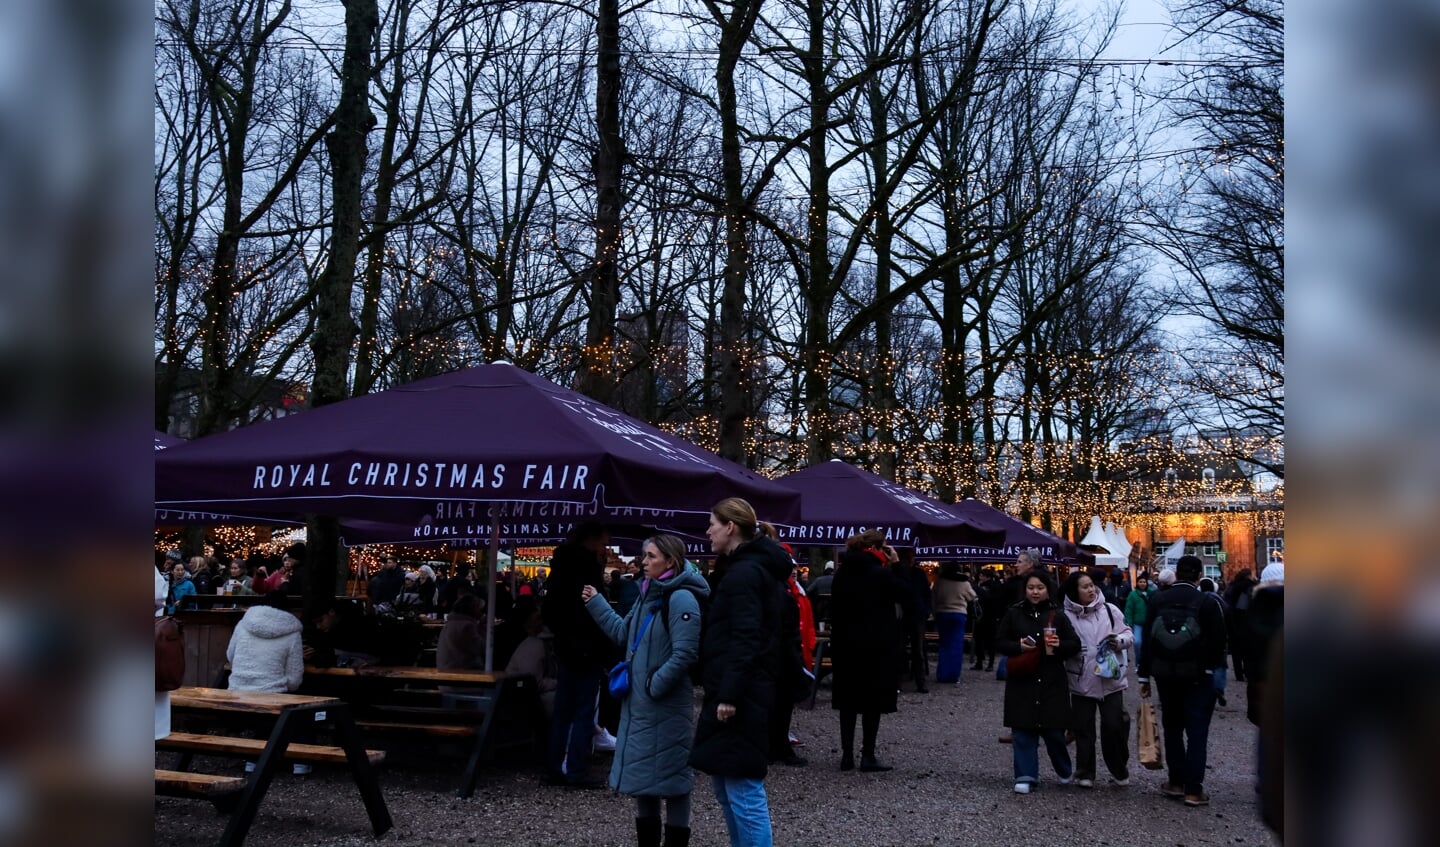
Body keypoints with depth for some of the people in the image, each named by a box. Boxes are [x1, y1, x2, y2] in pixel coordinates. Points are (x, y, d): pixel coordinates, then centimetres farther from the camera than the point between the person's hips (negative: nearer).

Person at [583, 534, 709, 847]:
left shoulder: (681, 598, -18)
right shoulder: (647, 594, 11)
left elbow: (684, 654, -23)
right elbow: (623, 634, 14)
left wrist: (655, 685, -18)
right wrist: (596, 603, 10)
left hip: (667, 707, -9)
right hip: (639, 703, 9)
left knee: (671, 775, 2)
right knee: (643, 773, 17)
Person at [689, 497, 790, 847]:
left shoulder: (744, 572, -15)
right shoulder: (758, 568, 17)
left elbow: (746, 640, -22)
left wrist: (729, 694, -23)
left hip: (738, 696, -11)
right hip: (743, 692, 11)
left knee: (743, 788, -5)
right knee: (725, 780, 18)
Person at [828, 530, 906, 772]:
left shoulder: (842, 573, 6)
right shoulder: (880, 573, -12)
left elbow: (835, 608, 7)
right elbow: (904, 594, 0)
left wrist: (837, 639, 11)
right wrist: (894, 563, 0)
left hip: (846, 644, 5)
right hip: (877, 645, -5)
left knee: (848, 699, 9)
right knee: (873, 701, 2)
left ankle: (847, 755, 9)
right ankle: (868, 756, 3)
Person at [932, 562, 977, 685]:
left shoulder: (939, 582, -4)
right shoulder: (964, 583, -7)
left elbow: (935, 597, 6)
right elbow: (972, 597, 8)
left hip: (942, 614, 2)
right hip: (959, 615, -2)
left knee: (944, 645, 10)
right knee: (956, 646, 3)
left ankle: (942, 675, 8)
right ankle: (953, 676, 0)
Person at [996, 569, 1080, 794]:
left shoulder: (1057, 615, 3)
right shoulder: (1014, 614, 4)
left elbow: (1075, 644, 5)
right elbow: (999, 642, 6)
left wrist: (1060, 645, -15)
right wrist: (1018, 646, -13)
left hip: (1052, 682, 0)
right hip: (1021, 681, 0)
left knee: (1053, 730, 5)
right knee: (1023, 730, 0)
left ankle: (1065, 771, 31)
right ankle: (1025, 776, 8)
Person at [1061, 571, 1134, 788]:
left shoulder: (1110, 610, 0)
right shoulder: (1067, 616, -3)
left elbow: (1128, 635, 3)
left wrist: (1119, 641, -15)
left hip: (1110, 679, 0)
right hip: (1081, 681, 0)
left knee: (1114, 726, 3)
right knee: (1083, 729, 7)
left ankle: (1120, 770, 23)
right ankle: (1085, 774, 19)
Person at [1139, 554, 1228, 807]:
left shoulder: (1158, 600, 0)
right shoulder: (1207, 602, -11)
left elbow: (1148, 639, 2)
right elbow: (1217, 641, -11)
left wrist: (1145, 675, 9)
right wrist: (1211, 666, 6)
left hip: (1166, 674, 3)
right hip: (1198, 676, -3)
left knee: (1172, 727, 15)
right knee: (1196, 731, 1)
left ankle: (1176, 782, 18)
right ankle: (1194, 789, -1)